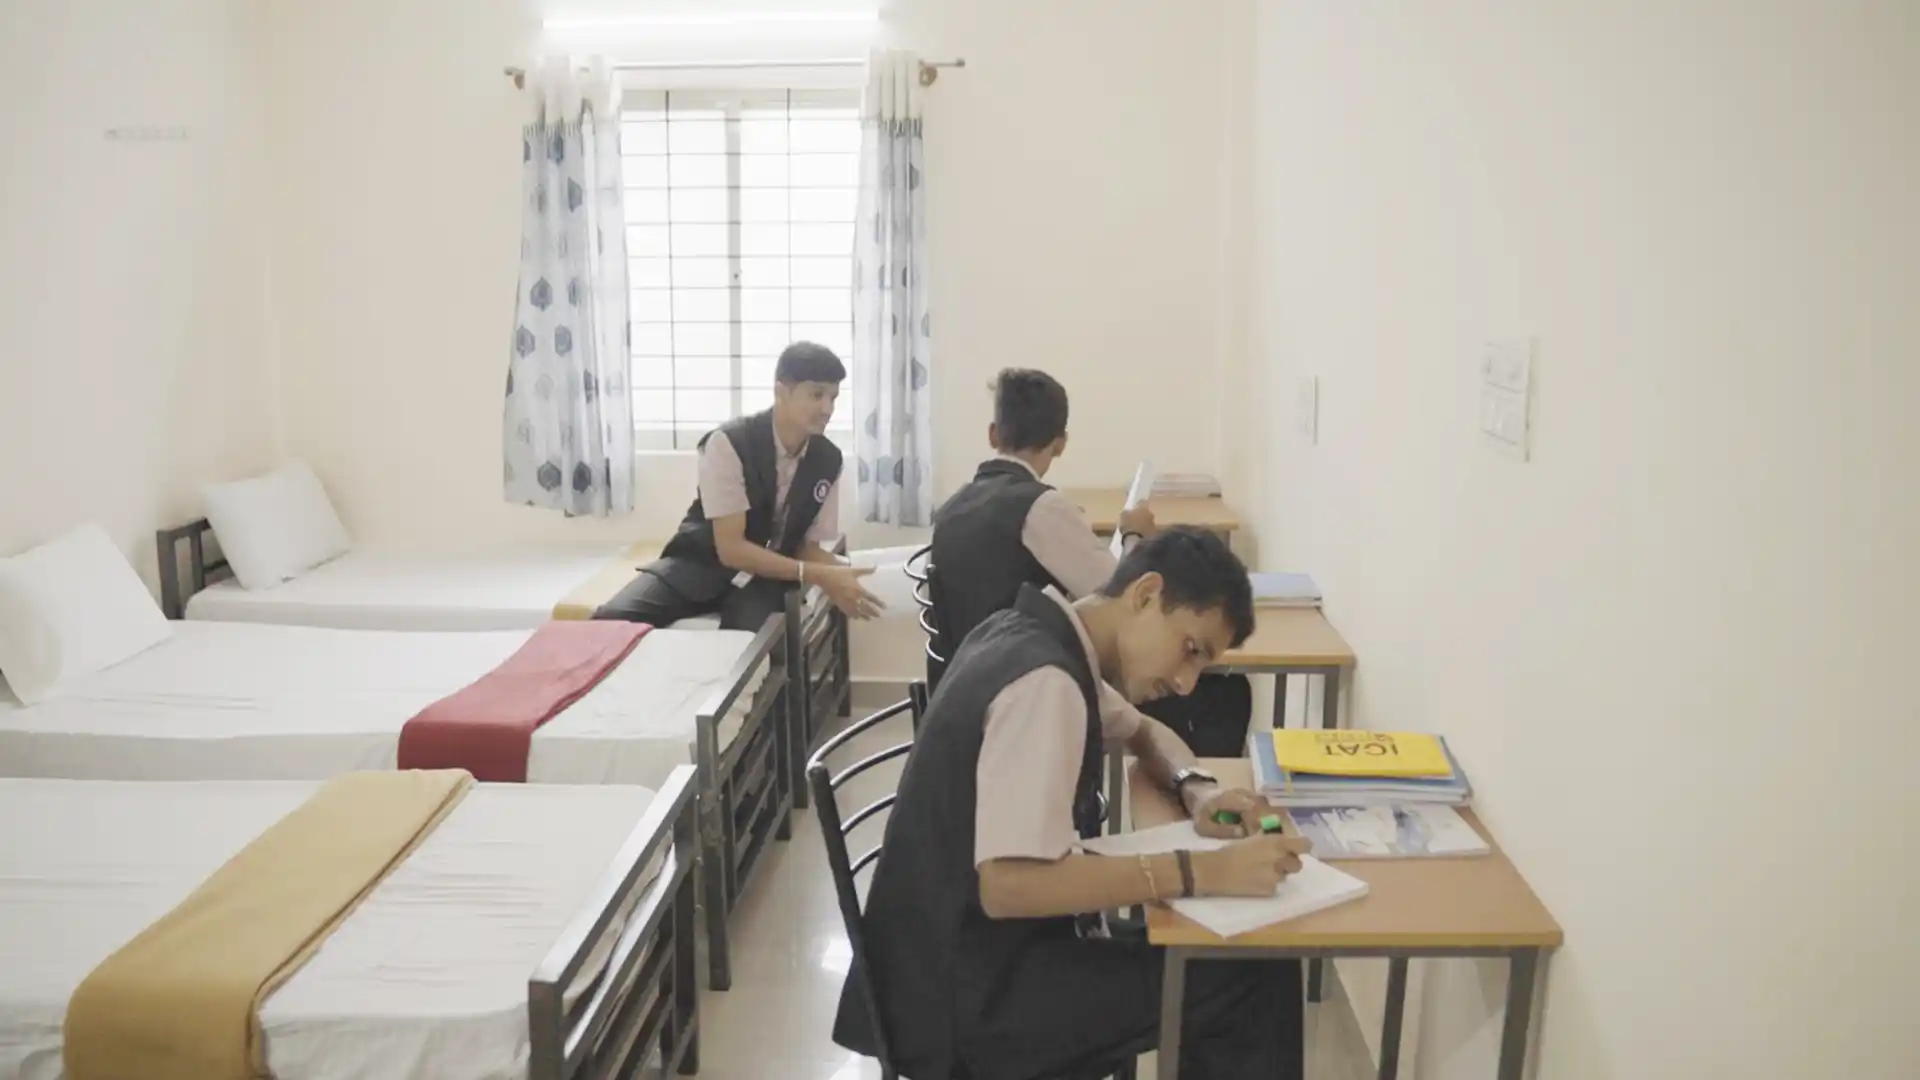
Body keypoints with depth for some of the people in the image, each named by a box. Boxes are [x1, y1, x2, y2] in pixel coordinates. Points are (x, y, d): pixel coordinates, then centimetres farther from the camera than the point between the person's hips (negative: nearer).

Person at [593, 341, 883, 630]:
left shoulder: (828, 461, -5)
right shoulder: (728, 443, -20)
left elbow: (807, 546, 4)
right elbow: (731, 548, -22)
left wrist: (841, 575, -20)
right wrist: (816, 575, -29)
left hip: (766, 576, 2)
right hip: (702, 562, -2)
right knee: (612, 621, -30)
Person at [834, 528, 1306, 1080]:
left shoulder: (1036, 638, 6)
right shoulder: (1044, 681, -24)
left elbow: (1145, 732, 22)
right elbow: (1010, 886, -33)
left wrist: (1197, 789, 1)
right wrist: (1200, 872, -30)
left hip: (972, 950, 9)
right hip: (971, 992, -9)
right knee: (1258, 983, -8)